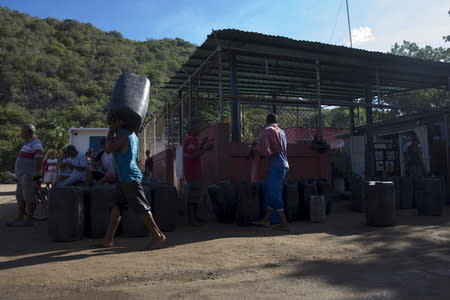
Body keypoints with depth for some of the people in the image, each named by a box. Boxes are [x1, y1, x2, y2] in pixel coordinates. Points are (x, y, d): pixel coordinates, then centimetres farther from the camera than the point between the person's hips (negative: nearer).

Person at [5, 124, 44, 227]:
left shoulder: (36, 144, -12)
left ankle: (29, 220, 1)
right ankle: (19, 219, 20)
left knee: (29, 197, -5)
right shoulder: (29, 143, 20)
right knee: (20, 197, 13)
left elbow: (39, 159, -25)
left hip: (29, 176, -11)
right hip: (22, 175, 11)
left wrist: (37, 173, -33)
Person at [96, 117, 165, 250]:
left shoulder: (123, 135, -14)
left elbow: (108, 148, -18)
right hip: (124, 178, 10)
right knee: (117, 206, 10)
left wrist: (111, 130, -9)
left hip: (129, 178, -10)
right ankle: (108, 239, 15)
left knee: (141, 208, -7)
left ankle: (157, 235, 0)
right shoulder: (131, 134, 16)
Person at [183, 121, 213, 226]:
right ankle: (191, 218, -4)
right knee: (192, 195, -8)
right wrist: (205, 149, -17)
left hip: (195, 172, 11)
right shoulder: (190, 139, -14)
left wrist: (202, 144, 14)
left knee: (196, 194, 14)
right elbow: (193, 156, -21)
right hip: (192, 173, -11)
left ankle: (195, 217, 21)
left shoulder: (192, 139, 20)